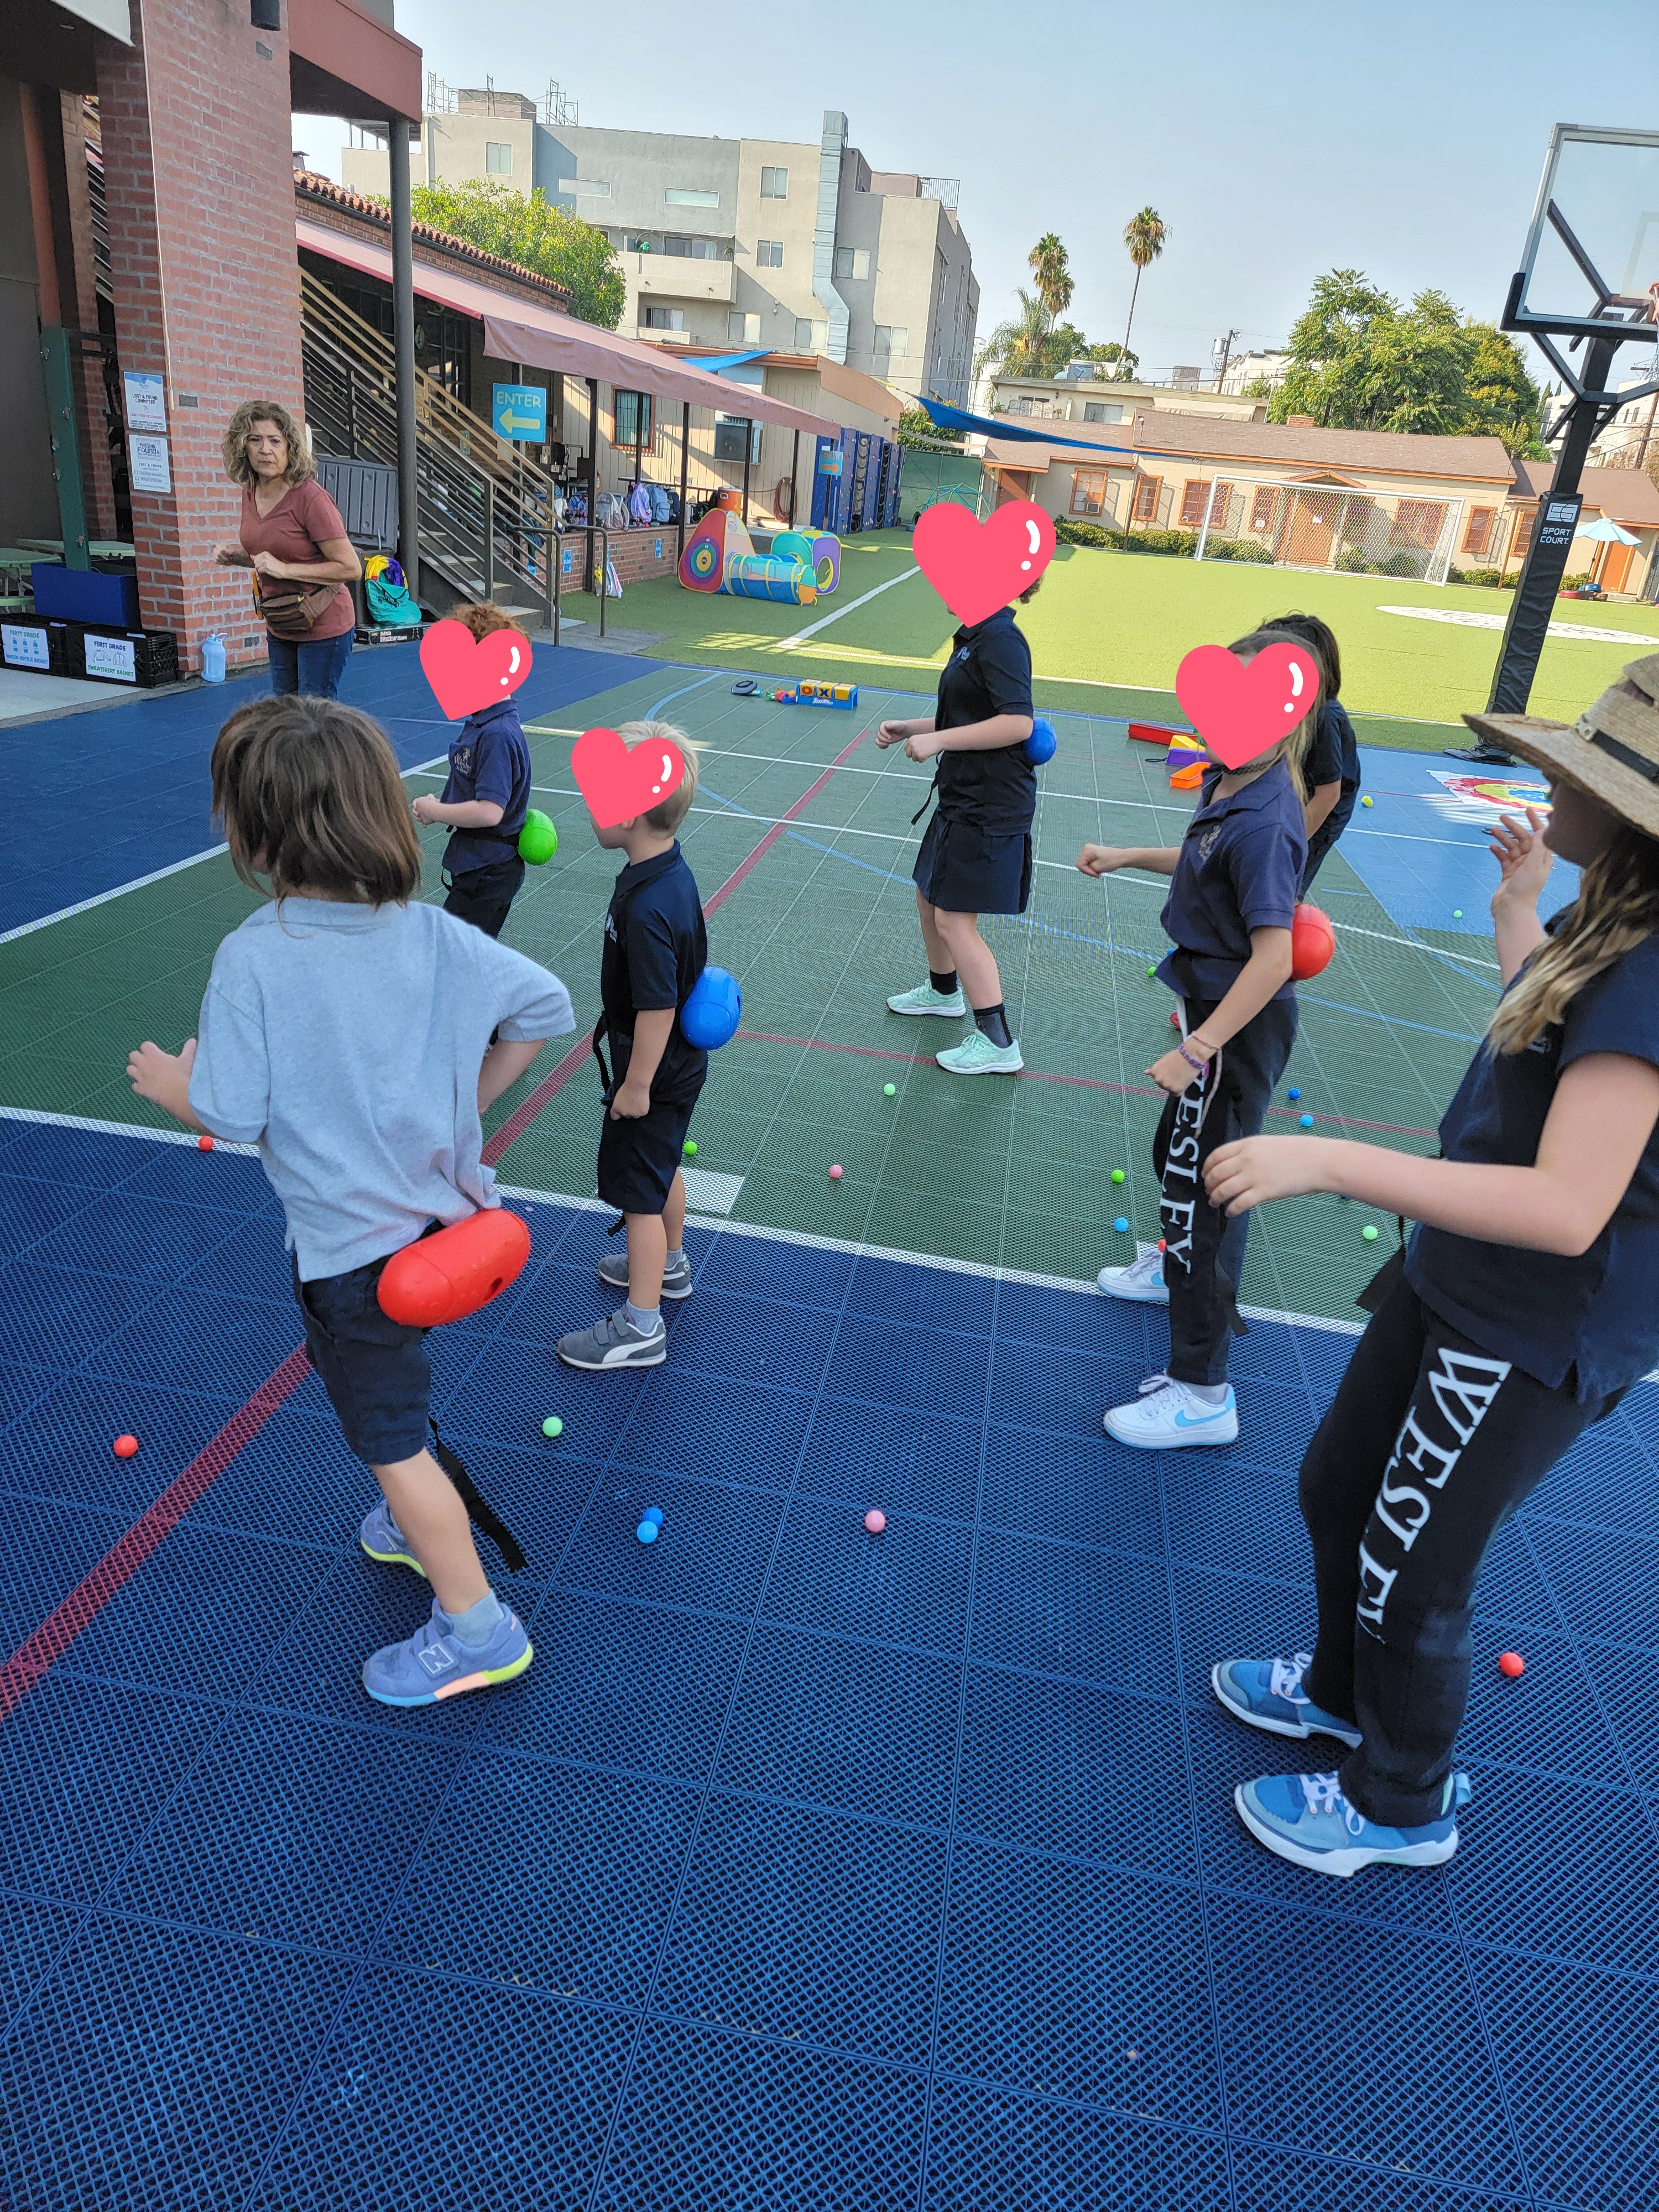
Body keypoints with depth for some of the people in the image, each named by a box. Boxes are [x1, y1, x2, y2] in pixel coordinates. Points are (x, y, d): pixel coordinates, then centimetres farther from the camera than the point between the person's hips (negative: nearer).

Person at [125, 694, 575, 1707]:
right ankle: (422, 1526, 49)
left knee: (390, 1436, 10)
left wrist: (172, 1083, 2)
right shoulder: (436, 934, -8)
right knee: (396, 1403, 30)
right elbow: (547, 1003, -2)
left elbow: (231, 1116, -20)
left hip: (351, 1245, -6)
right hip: (438, 1213, 6)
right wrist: (474, 1094, 8)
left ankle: (478, 1628, 21)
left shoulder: (252, 958, -23)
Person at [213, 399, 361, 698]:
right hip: (279, 626, 8)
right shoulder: (250, 493, 3)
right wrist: (235, 556, -2)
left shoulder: (310, 498, -20)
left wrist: (285, 569, -23)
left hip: (322, 628, -8)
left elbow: (351, 568, -21)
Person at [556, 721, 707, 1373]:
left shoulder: (648, 909, -34)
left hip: (655, 1074, -9)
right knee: (664, 1168, 28)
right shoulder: (668, 869, -3)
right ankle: (669, 1265, 50)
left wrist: (637, 1086, -17)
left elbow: (657, 1008, -29)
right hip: (678, 1063, 9)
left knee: (639, 1191, 5)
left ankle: (641, 1328, 19)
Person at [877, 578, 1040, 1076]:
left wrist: (938, 740, -23)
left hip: (989, 806, -10)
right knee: (929, 897, 22)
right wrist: (908, 729, 13)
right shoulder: (975, 636, 12)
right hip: (963, 798, 10)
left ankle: (998, 1043, 1)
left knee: (954, 919, -7)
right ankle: (943, 992, 45)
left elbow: (1017, 723, -28)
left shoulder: (1000, 638, -19)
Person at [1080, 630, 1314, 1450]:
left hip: (1239, 1026, -10)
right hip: (1217, 1007, 10)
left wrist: (1196, 1050, -29)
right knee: (1178, 1153, 29)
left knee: (1201, 1185, -3)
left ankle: (1202, 1393, 8)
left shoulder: (1265, 822, -27)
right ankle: (1179, 1267, 57)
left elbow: (1274, 955, -30)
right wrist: (1129, 856, 17)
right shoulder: (1229, 786, 1)